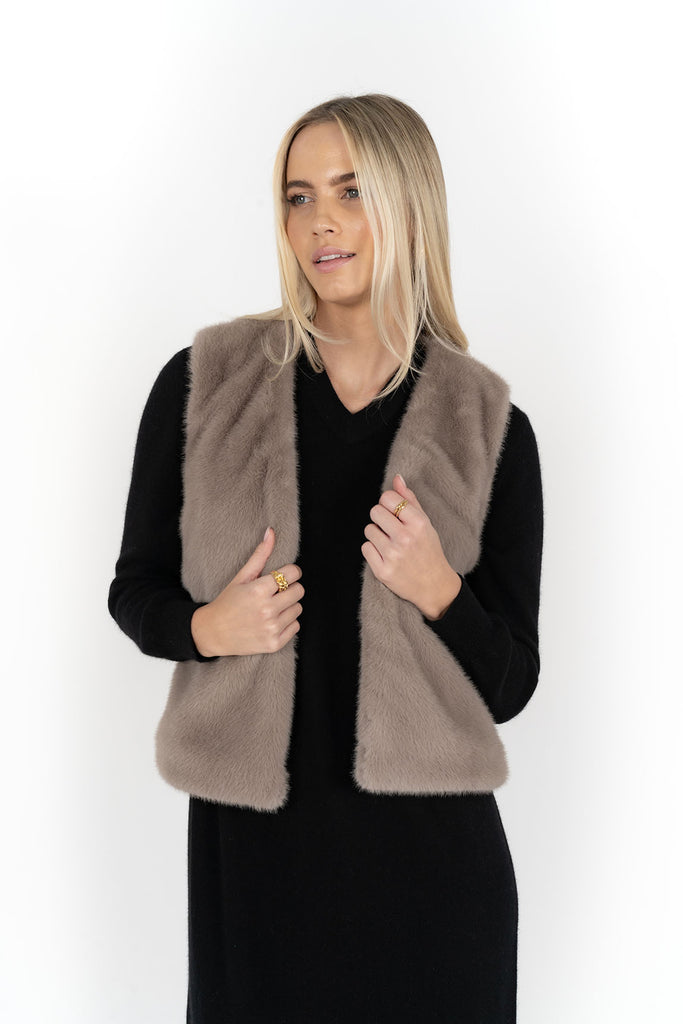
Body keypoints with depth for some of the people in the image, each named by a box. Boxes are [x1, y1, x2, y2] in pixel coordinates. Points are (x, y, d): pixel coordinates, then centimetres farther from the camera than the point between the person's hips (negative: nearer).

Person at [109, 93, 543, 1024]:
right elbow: (135, 590, 7)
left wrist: (437, 590, -18)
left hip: (427, 846, 0)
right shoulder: (203, 384, -3)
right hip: (251, 841, 0)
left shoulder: (488, 427, -3)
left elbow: (511, 685, 0)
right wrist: (208, 627, -14)